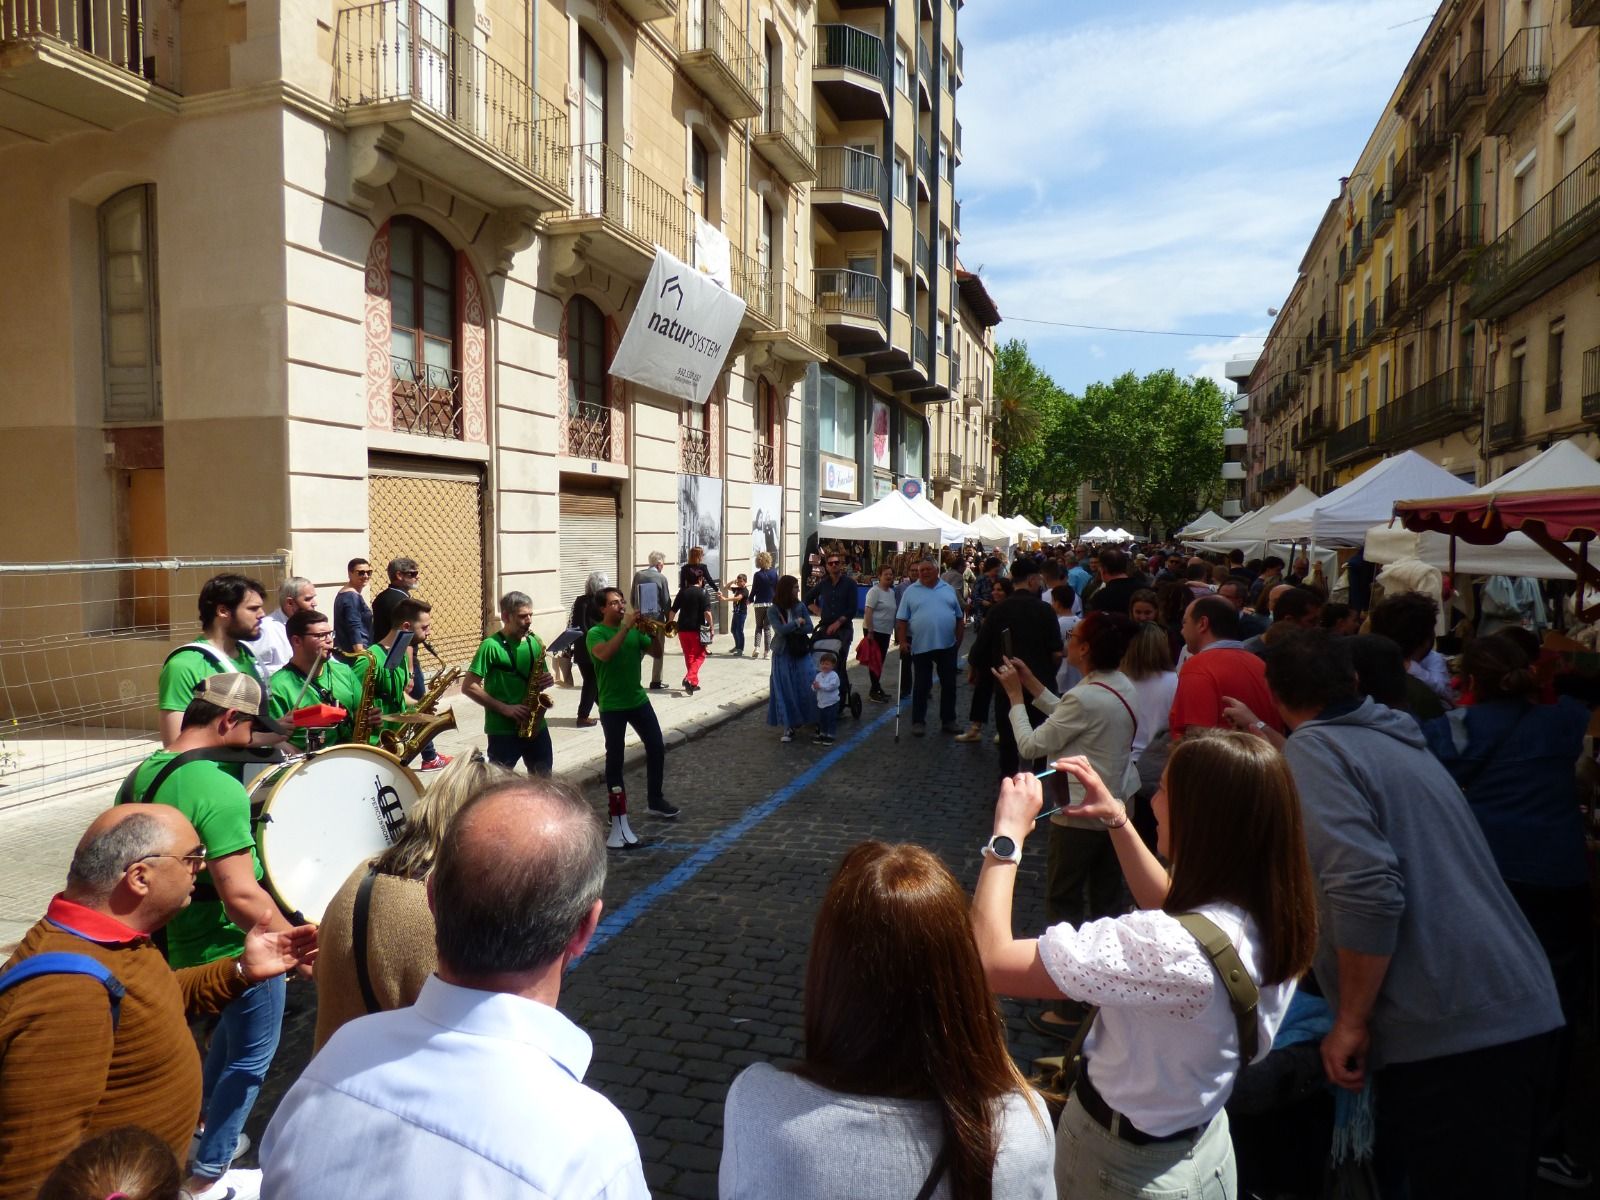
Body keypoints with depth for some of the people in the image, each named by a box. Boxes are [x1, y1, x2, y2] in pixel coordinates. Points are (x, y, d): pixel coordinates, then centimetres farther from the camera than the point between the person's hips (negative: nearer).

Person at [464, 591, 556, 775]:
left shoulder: (535, 642, 7)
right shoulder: (491, 646, -11)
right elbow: (468, 687, -13)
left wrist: (547, 681, -5)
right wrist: (504, 708, -18)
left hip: (536, 725, 6)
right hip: (503, 729, -6)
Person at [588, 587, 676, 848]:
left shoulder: (635, 629, 5)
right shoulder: (596, 633, -10)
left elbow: (656, 654, 2)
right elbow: (605, 654, -30)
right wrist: (626, 627, -30)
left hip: (638, 700, 6)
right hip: (612, 707, -6)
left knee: (657, 748, 14)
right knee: (615, 759, -4)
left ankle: (655, 801, 34)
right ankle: (619, 821, -2)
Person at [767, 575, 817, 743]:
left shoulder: (800, 607, 0)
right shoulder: (774, 610, -6)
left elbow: (809, 628, -8)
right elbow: (780, 630, -18)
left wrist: (789, 629, -15)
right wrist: (797, 623, -11)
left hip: (801, 653, 2)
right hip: (783, 655, -2)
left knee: (806, 687, -1)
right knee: (785, 691, -2)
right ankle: (788, 727, 3)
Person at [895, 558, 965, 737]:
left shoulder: (949, 590, 8)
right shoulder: (911, 591, 1)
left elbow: (958, 617, 13)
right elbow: (901, 620, 0)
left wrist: (959, 639, 8)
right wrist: (902, 642, -7)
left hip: (947, 645, 2)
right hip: (921, 646, -2)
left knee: (949, 684, 8)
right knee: (921, 686, 4)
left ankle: (948, 720, 20)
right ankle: (918, 722, 13)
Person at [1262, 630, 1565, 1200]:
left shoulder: (1312, 749, -9)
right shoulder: (1398, 740, 17)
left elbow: (1365, 890, -23)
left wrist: (1351, 1021, -13)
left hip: (1446, 1031, -9)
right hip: (1514, 1012, 9)